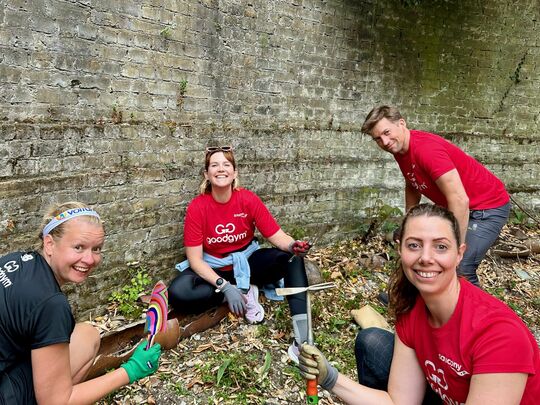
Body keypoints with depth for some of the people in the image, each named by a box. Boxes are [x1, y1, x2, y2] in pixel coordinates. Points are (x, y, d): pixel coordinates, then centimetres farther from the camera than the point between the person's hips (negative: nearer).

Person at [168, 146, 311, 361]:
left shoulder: (249, 200, -14)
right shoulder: (197, 207, -17)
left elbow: (277, 236, -15)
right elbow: (195, 259, -17)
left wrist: (293, 246, -40)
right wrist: (225, 286, -30)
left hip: (246, 262, 1)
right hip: (212, 269, -1)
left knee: (292, 258, -22)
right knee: (177, 294, -30)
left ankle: (302, 337, -28)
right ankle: (246, 291, -13)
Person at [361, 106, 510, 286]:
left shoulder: (426, 148, -31)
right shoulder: (399, 148, -3)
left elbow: (459, 200, -35)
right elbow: (412, 187, 14)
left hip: (488, 206, -9)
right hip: (459, 207, 9)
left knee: (460, 270, -21)